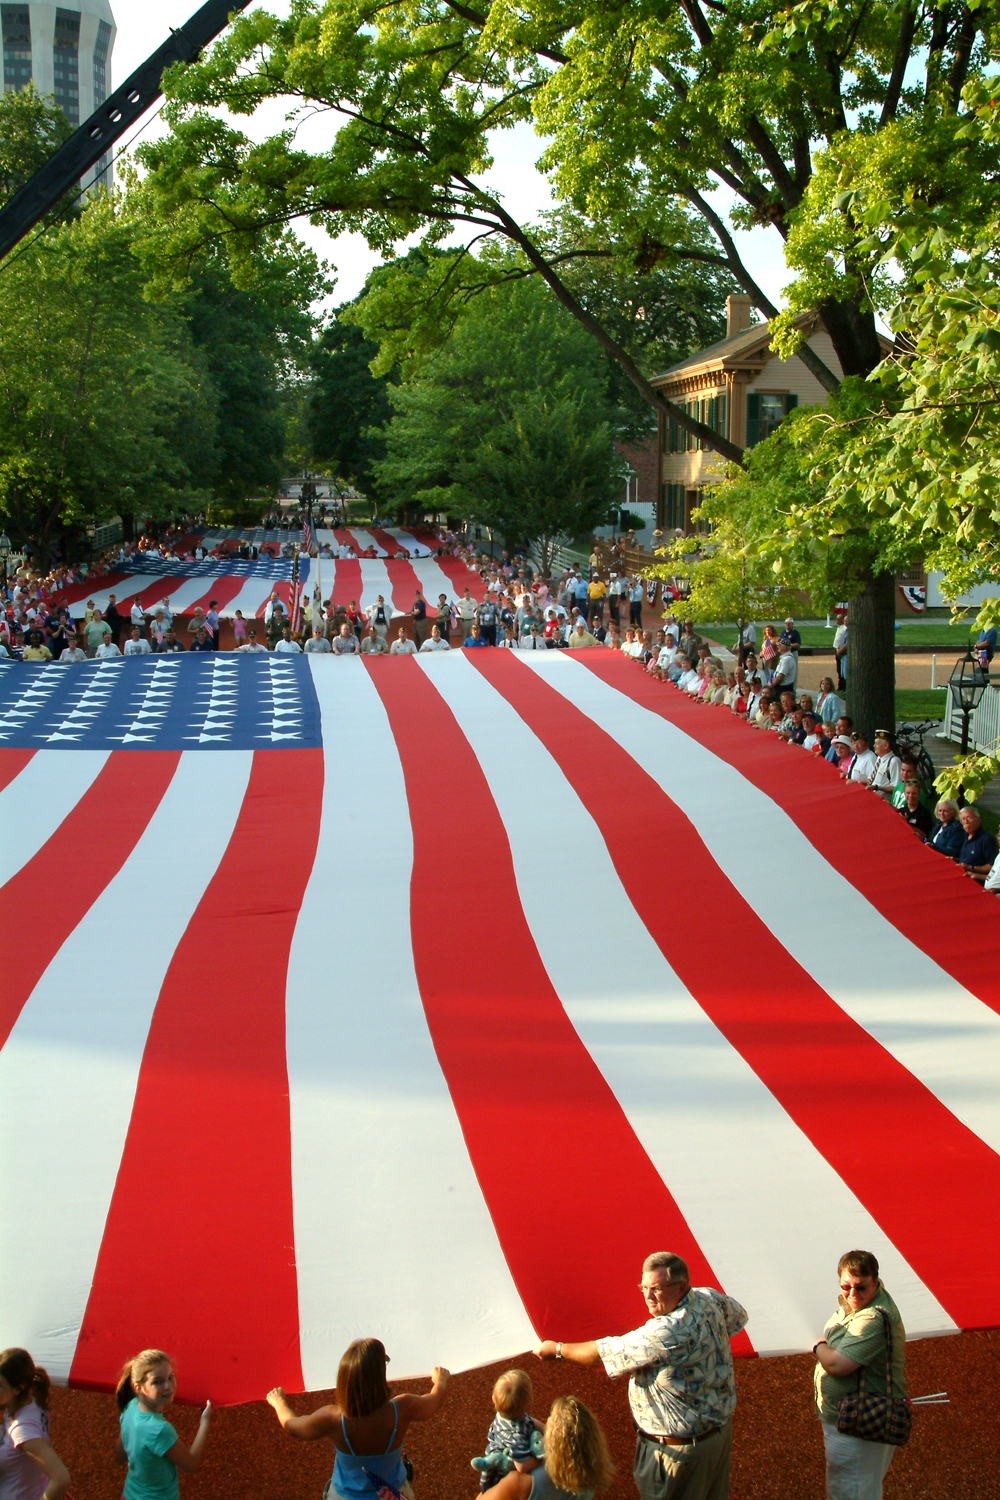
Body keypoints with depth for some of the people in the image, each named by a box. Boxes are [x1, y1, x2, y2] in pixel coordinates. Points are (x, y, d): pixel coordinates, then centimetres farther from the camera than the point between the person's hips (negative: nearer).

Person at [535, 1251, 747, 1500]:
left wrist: (557, 1349, -12)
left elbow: (606, 1353, -26)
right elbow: (738, 1317, 15)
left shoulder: (667, 1333, -35)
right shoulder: (710, 1299, -9)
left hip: (681, 1449, -8)